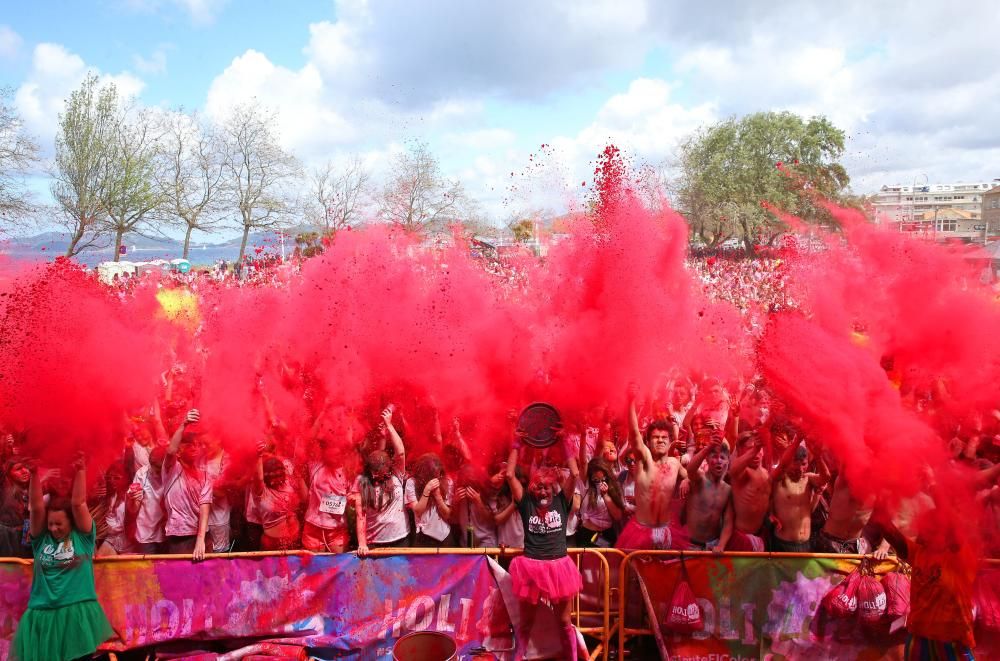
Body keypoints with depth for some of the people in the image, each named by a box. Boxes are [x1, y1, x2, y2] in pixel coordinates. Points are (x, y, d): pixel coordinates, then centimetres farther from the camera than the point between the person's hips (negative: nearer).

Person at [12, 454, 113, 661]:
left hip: (78, 613, -2)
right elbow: (36, 507, -1)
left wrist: (80, 471, -8)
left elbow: (78, 504, -6)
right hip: (42, 615, 2)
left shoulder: (82, 537, 3)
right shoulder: (42, 539, 7)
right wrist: (34, 474, -9)